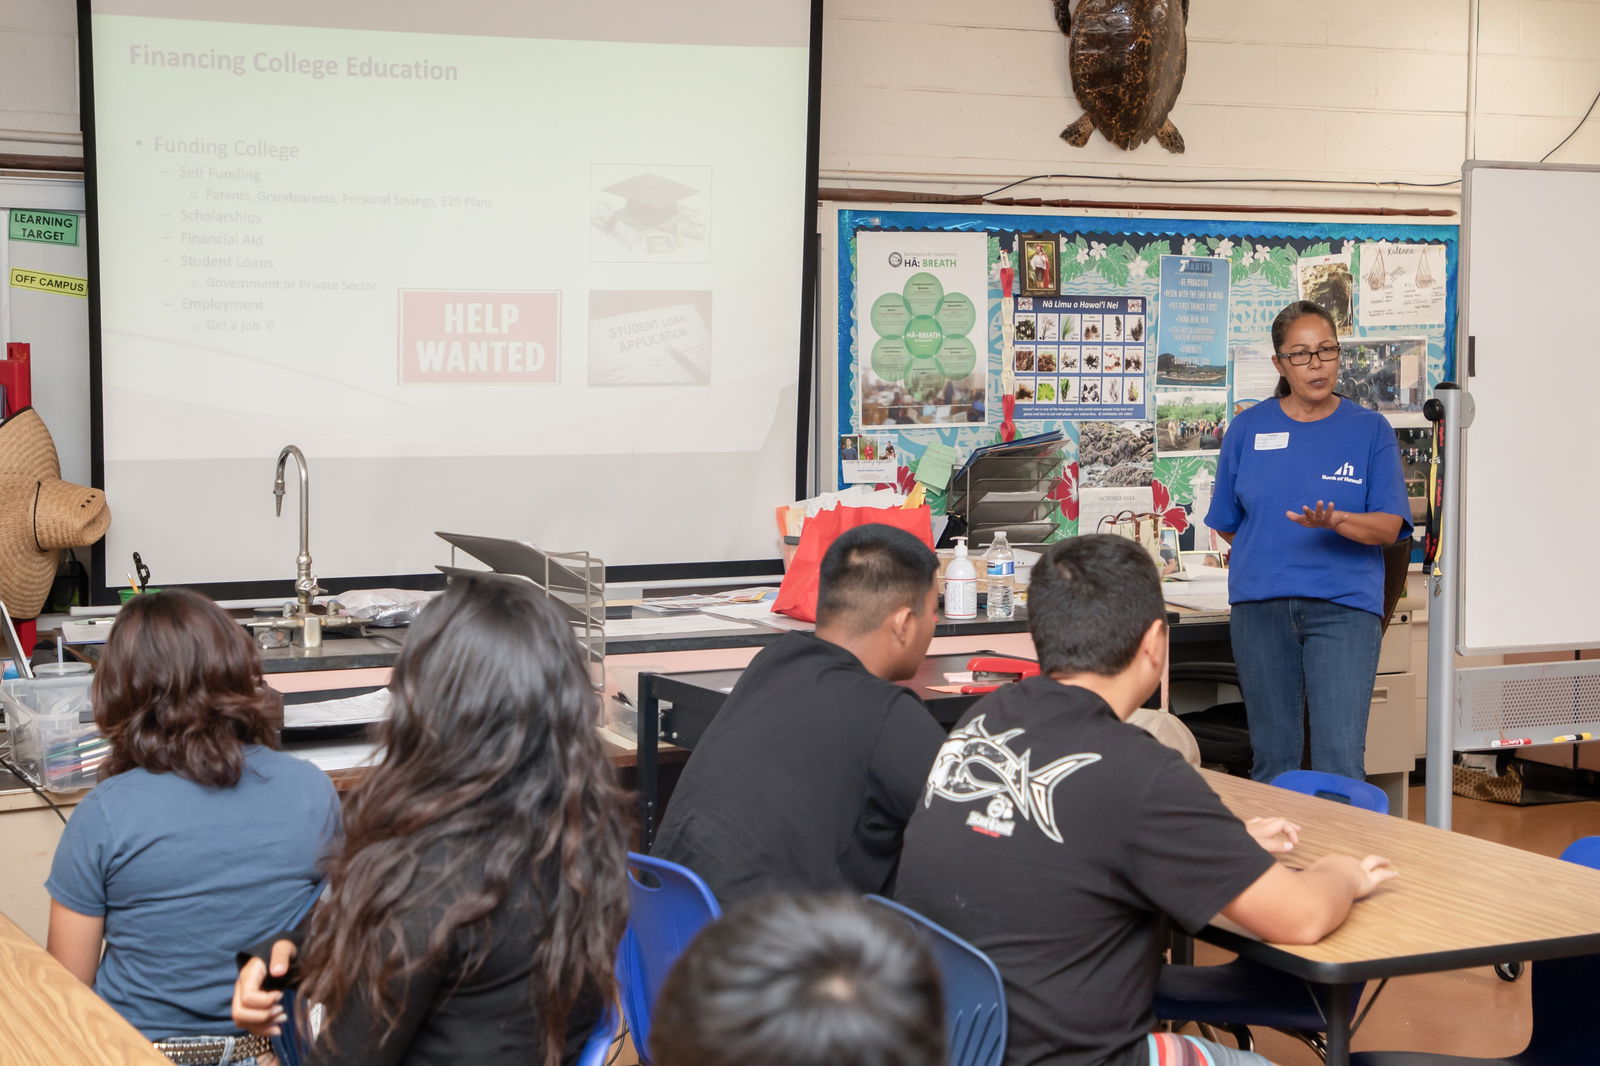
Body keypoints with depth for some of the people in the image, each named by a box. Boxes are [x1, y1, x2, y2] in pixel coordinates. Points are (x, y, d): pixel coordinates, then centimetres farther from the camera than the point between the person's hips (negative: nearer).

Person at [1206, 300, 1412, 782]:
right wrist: (1272, 558, 12)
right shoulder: (1248, 429, 9)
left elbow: (1388, 527, -6)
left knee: (1340, 757, -11)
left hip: (1344, 606, -2)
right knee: (1273, 753, 6)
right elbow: (1227, 524, 16)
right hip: (1261, 604, 2)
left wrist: (1336, 522, -21)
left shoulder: (1370, 430, 4)